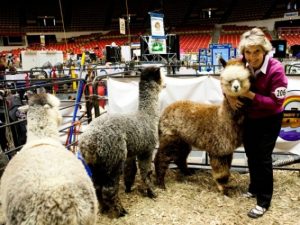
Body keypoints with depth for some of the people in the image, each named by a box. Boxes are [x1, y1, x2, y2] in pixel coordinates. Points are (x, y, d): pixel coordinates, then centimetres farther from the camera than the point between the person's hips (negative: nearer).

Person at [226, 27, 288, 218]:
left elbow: (277, 102, -25)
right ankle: (254, 188, 41)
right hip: (249, 117, 5)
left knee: (263, 157, 1)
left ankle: (264, 201, 16)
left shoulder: (276, 69, -27)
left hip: (269, 120, -5)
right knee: (251, 155, 18)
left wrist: (251, 95, -31)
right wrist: (230, 97, -16)